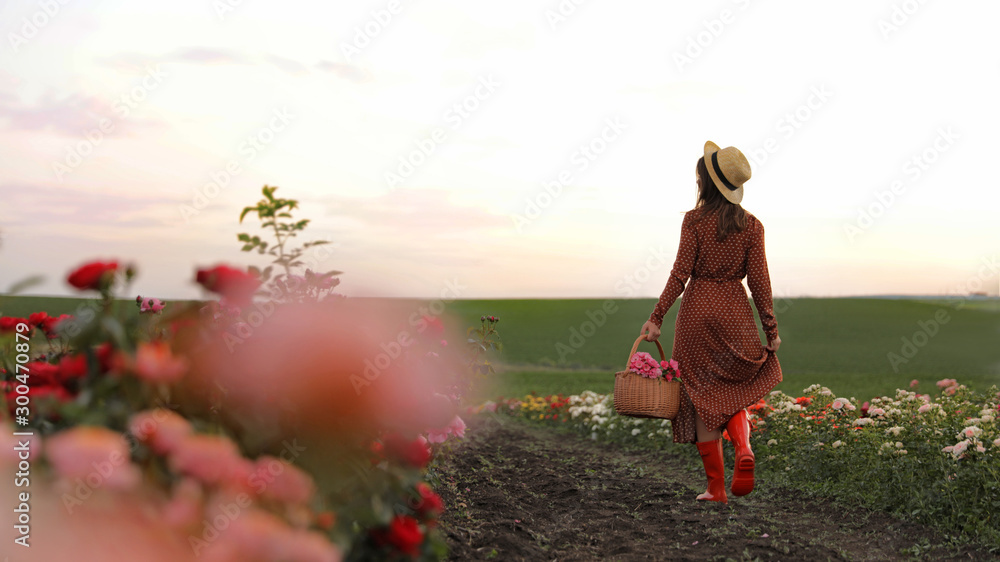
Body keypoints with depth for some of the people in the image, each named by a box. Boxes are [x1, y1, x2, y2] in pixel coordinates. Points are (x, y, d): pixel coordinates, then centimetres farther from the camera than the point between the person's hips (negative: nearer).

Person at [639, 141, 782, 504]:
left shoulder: (694, 219, -5)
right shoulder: (751, 226, 1)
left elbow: (681, 272, -10)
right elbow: (758, 280, -2)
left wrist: (656, 317, -6)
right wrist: (771, 329, 4)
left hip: (698, 310, -2)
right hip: (735, 314, 2)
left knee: (704, 399, 7)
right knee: (732, 396, 17)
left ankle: (716, 487, 8)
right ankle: (744, 449, -13)